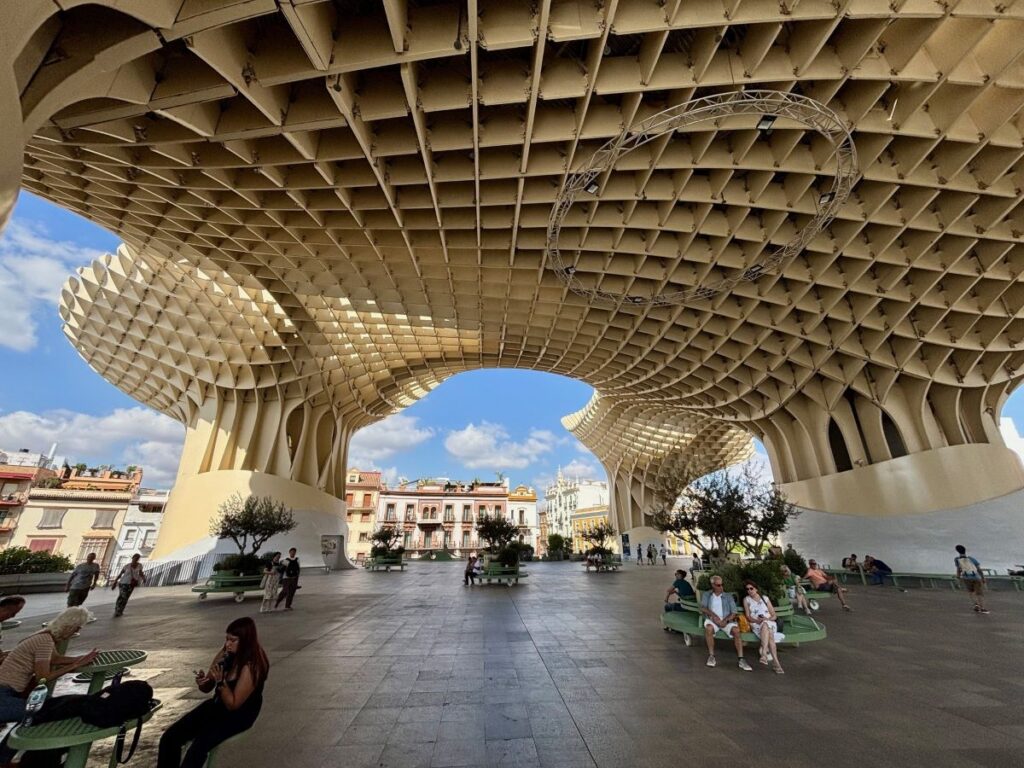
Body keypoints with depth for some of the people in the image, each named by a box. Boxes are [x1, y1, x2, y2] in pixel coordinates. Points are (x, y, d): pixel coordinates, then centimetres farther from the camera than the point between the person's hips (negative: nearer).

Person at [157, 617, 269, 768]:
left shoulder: (251, 666, -25)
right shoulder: (226, 654, -3)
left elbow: (233, 704, -21)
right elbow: (207, 688, 7)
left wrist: (221, 681, -30)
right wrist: (202, 681, -15)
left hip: (238, 715, -7)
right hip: (217, 705, 7)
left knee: (198, 747, -27)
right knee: (169, 738, -6)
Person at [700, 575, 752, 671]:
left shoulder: (728, 596, 10)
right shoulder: (707, 595, 10)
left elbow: (734, 612, 1)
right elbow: (703, 608, -3)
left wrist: (725, 620, -16)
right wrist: (713, 615, -19)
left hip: (726, 620, 1)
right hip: (712, 619, -1)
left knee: (736, 630, -29)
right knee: (709, 628, -34)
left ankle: (741, 659, -23)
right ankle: (711, 656, -22)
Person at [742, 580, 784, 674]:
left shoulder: (765, 598, 15)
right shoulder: (746, 600, 12)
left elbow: (774, 616, 11)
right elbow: (748, 617, 5)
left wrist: (767, 619, -10)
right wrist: (756, 620, -15)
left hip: (770, 623, 0)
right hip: (756, 625, 0)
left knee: (765, 624, -37)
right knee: (769, 634, -34)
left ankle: (764, 653, -48)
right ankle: (775, 662, -42)